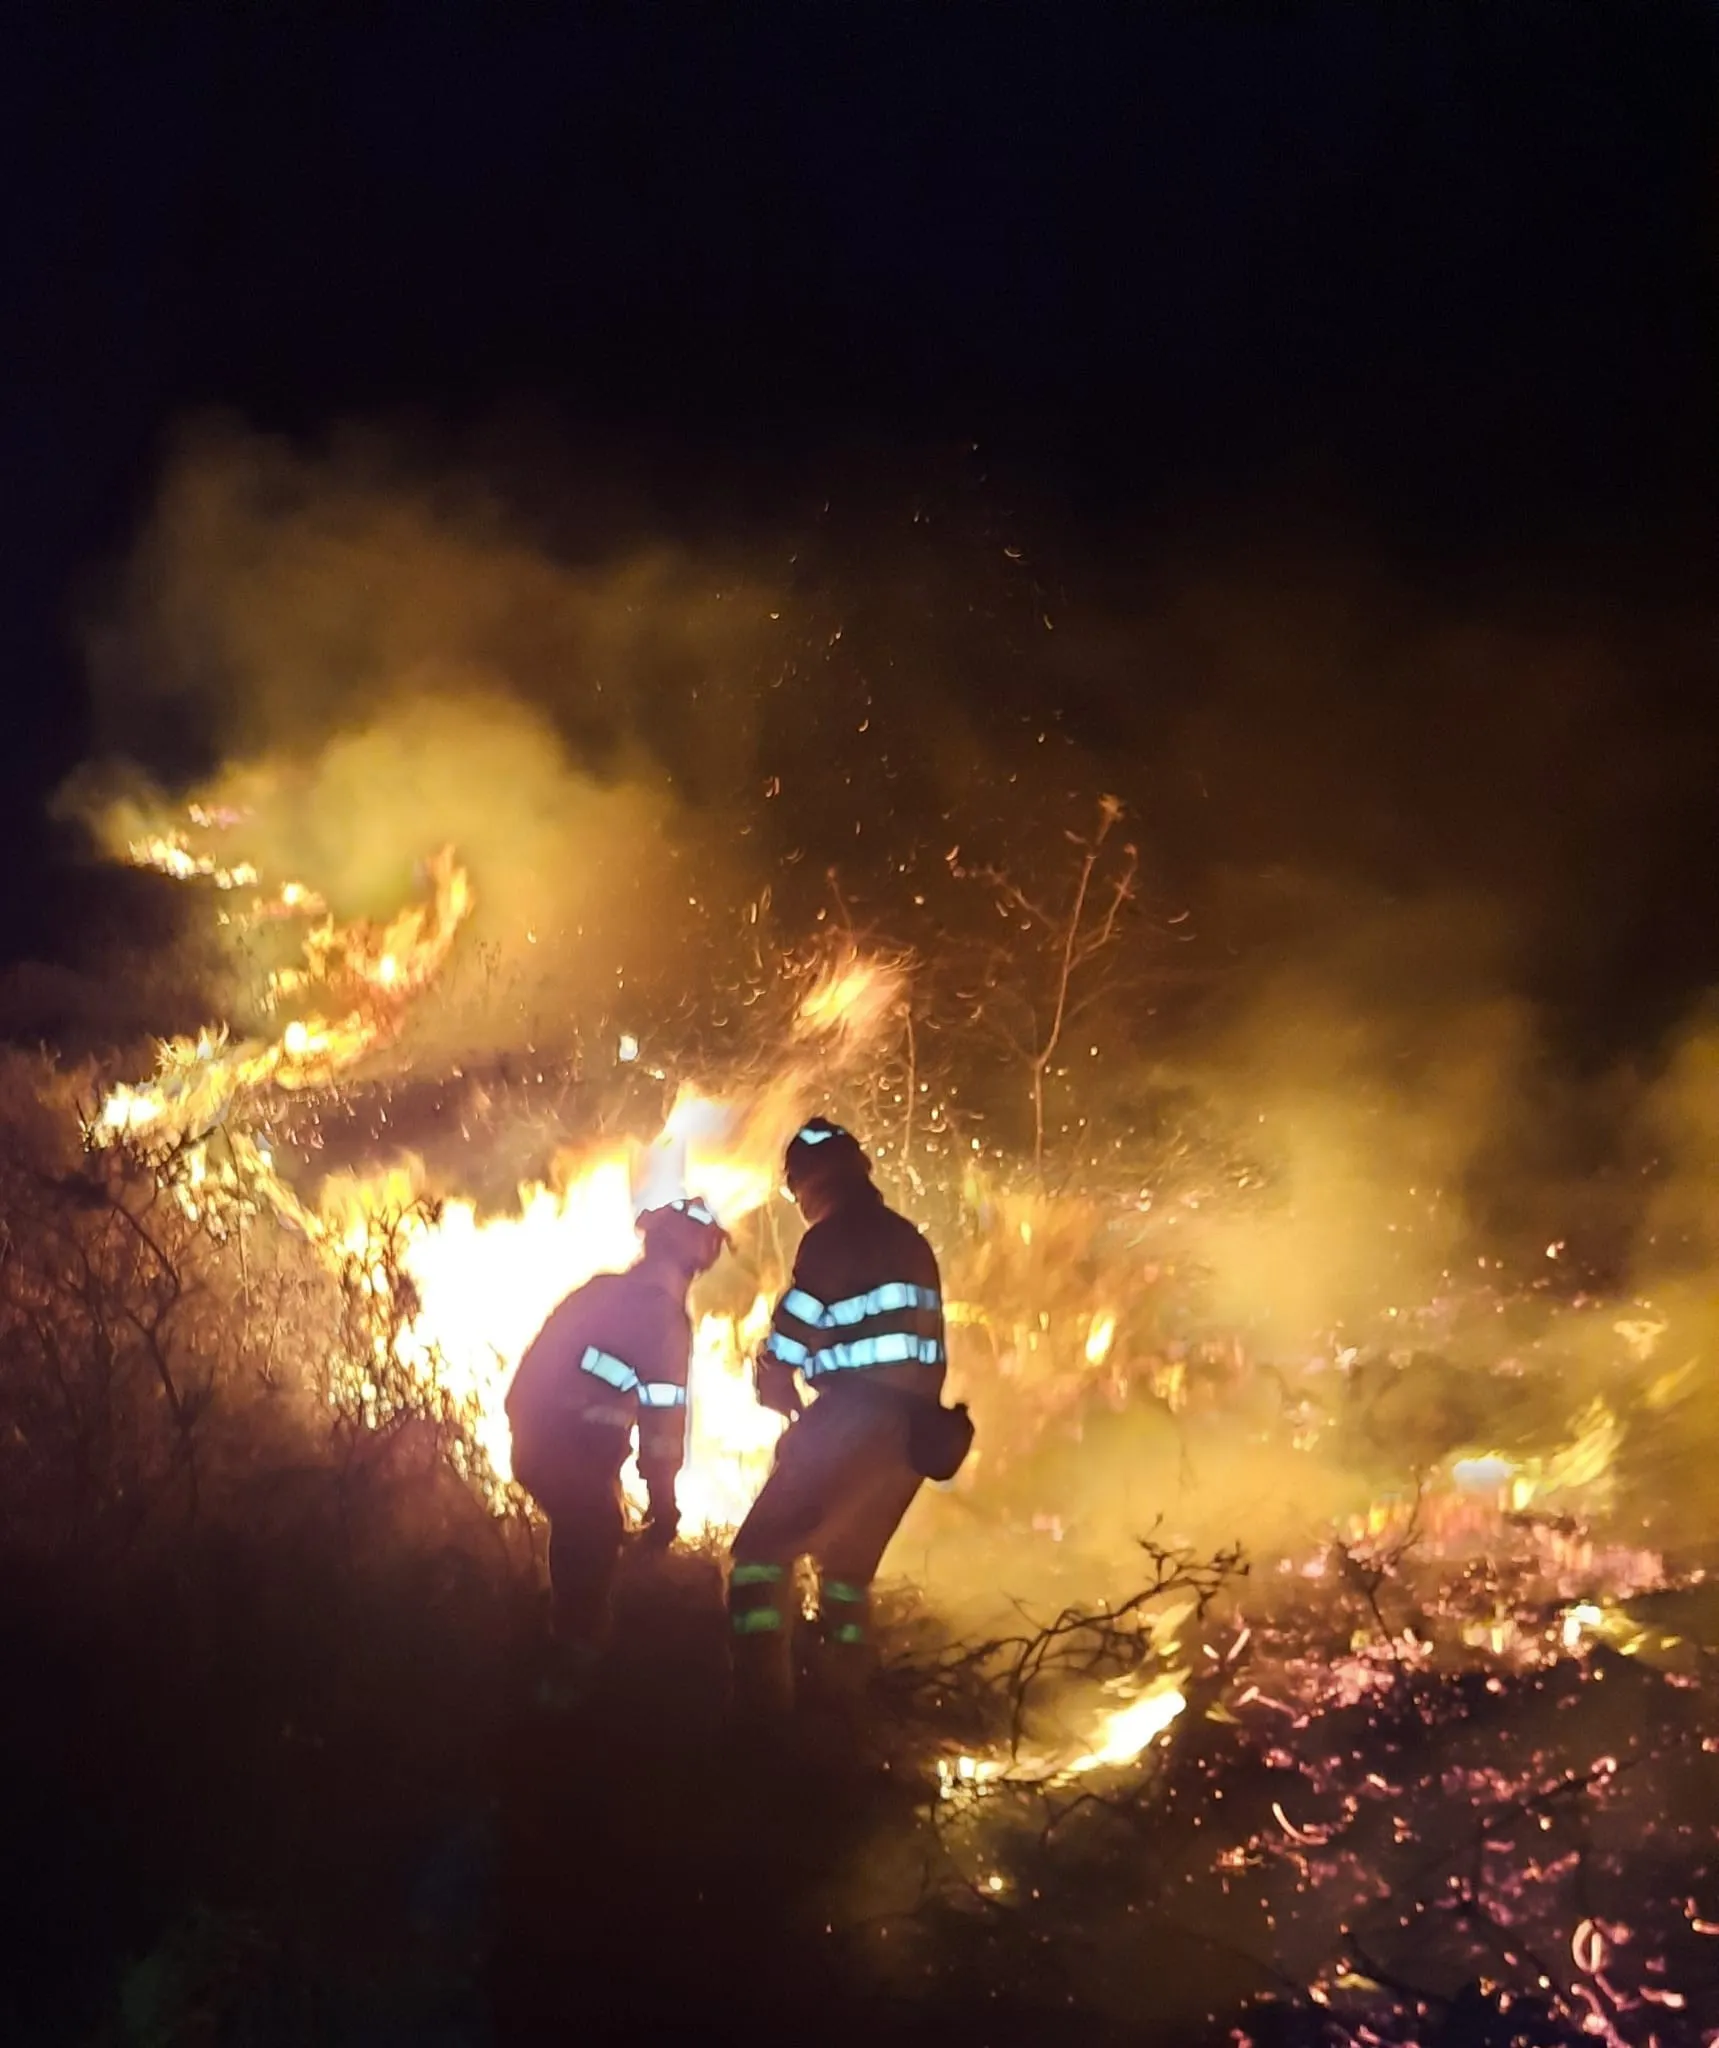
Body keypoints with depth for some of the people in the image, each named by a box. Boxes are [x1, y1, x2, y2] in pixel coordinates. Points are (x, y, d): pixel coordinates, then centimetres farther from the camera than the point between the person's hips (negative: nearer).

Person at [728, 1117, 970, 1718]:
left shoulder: (833, 1238, -7)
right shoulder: (909, 1242, 18)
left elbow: (791, 1334, -7)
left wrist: (778, 1394, 11)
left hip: (854, 1423, -8)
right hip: (914, 1431, 8)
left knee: (764, 1550, -3)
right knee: (849, 1564, 22)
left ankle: (762, 1704, -13)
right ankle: (845, 1705, 22)